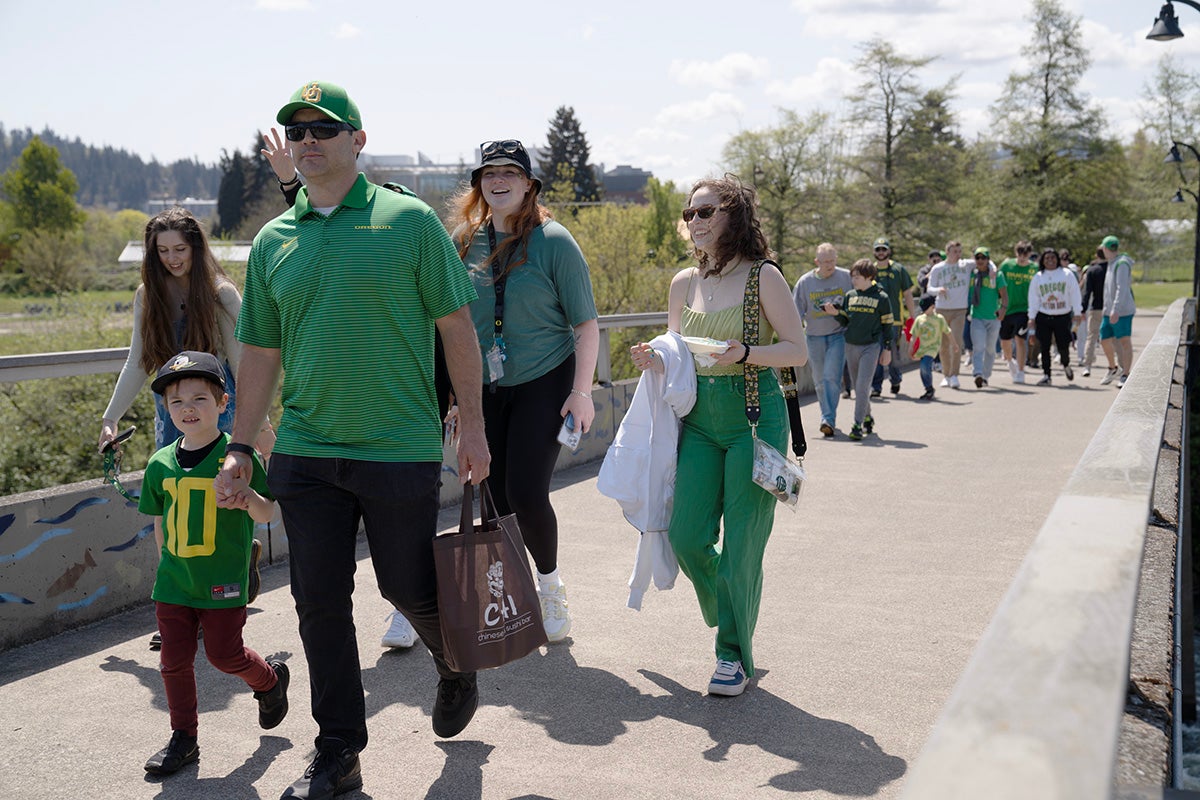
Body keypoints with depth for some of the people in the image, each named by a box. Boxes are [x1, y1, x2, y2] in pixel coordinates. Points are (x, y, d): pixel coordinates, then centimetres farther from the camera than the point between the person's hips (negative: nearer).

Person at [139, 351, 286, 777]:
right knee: (175, 660, 7)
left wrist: (250, 498, -30)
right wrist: (166, 561, 17)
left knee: (224, 653, 2)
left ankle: (270, 679, 34)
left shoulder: (238, 455, -10)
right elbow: (161, 519, 15)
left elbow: (268, 514, -9)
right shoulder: (161, 463, 3)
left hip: (224, 580, -4)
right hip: (173, 580, 4)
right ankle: (183, 738, 23)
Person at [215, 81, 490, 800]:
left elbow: (456, 326, -1)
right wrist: (240, 450, 9)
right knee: (320, 602, 6)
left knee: (410, 587, 7)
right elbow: (261, 352, 12)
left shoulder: (409, 221, -3)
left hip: (401, 448, -3)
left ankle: (457, 669, 41)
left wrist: (472, 424, -4)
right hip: (305, 452, 4)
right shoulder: (273, 241, 9)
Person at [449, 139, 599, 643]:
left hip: (544, 384, -4)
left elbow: (586, 323, -6)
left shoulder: (554, 242, -8)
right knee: (494, 497, 6)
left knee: (527, 493, -10)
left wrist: (582, 391, -13)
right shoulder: (464, 239, 3)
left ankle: (550, 586, 14)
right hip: (484, 388, 4)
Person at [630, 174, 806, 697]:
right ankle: (730, 611, 28)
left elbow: (798, 351, -6)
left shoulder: (762, 276, -5)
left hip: (755, 417, -4)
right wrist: (655, 361, -6)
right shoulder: (684, 283, 9)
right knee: (686, 537, -2)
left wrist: (745, 354, -22)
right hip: (699, 419, 5)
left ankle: (735, 654, 13)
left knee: (741, 543, -3)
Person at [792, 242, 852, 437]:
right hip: (814, 336, 2)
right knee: (819, 381, 9)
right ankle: (828, 417, 23)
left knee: (831, 377, -15)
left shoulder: (847, 277, -1)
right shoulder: (805, 282, 1)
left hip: (838, 335, -2)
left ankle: (828, 420, -17)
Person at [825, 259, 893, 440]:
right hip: (851, 346, 5)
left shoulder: (880, 297, -4)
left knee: (863, 386, -12)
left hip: (871, 346, -5)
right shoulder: (850, 296, 7)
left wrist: (887, 349, 0)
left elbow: (887, 325, 1)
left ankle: (858, 425, -10)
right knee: (858, 387, 13)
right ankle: (867, 417, 31)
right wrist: (835, 312, -7)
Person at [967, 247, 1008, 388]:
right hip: (976, 318, 0)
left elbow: (1004, 293, -5)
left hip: (993, 318, 0)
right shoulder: (971, 274, 7)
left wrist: (1003, 307, -22)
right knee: (979, 348, -15)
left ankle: (986, 376, 24)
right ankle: (978, 374, -27)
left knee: (990, 349, 12)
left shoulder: (996, 275, 1)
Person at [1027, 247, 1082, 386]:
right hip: (1043, 318, 2)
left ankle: (1066, 365, 30)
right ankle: (1046, 375, 6)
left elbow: (1075, 294, 3)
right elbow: (1033, 298, 9)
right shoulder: (1037, 277, 7)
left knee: (1063, 347, -2)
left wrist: (1077, 313, -1)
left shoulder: (1067, 275, 2)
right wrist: (1032, 317, 5)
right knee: (1044, 348, -1)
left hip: (1063, 317, -1)